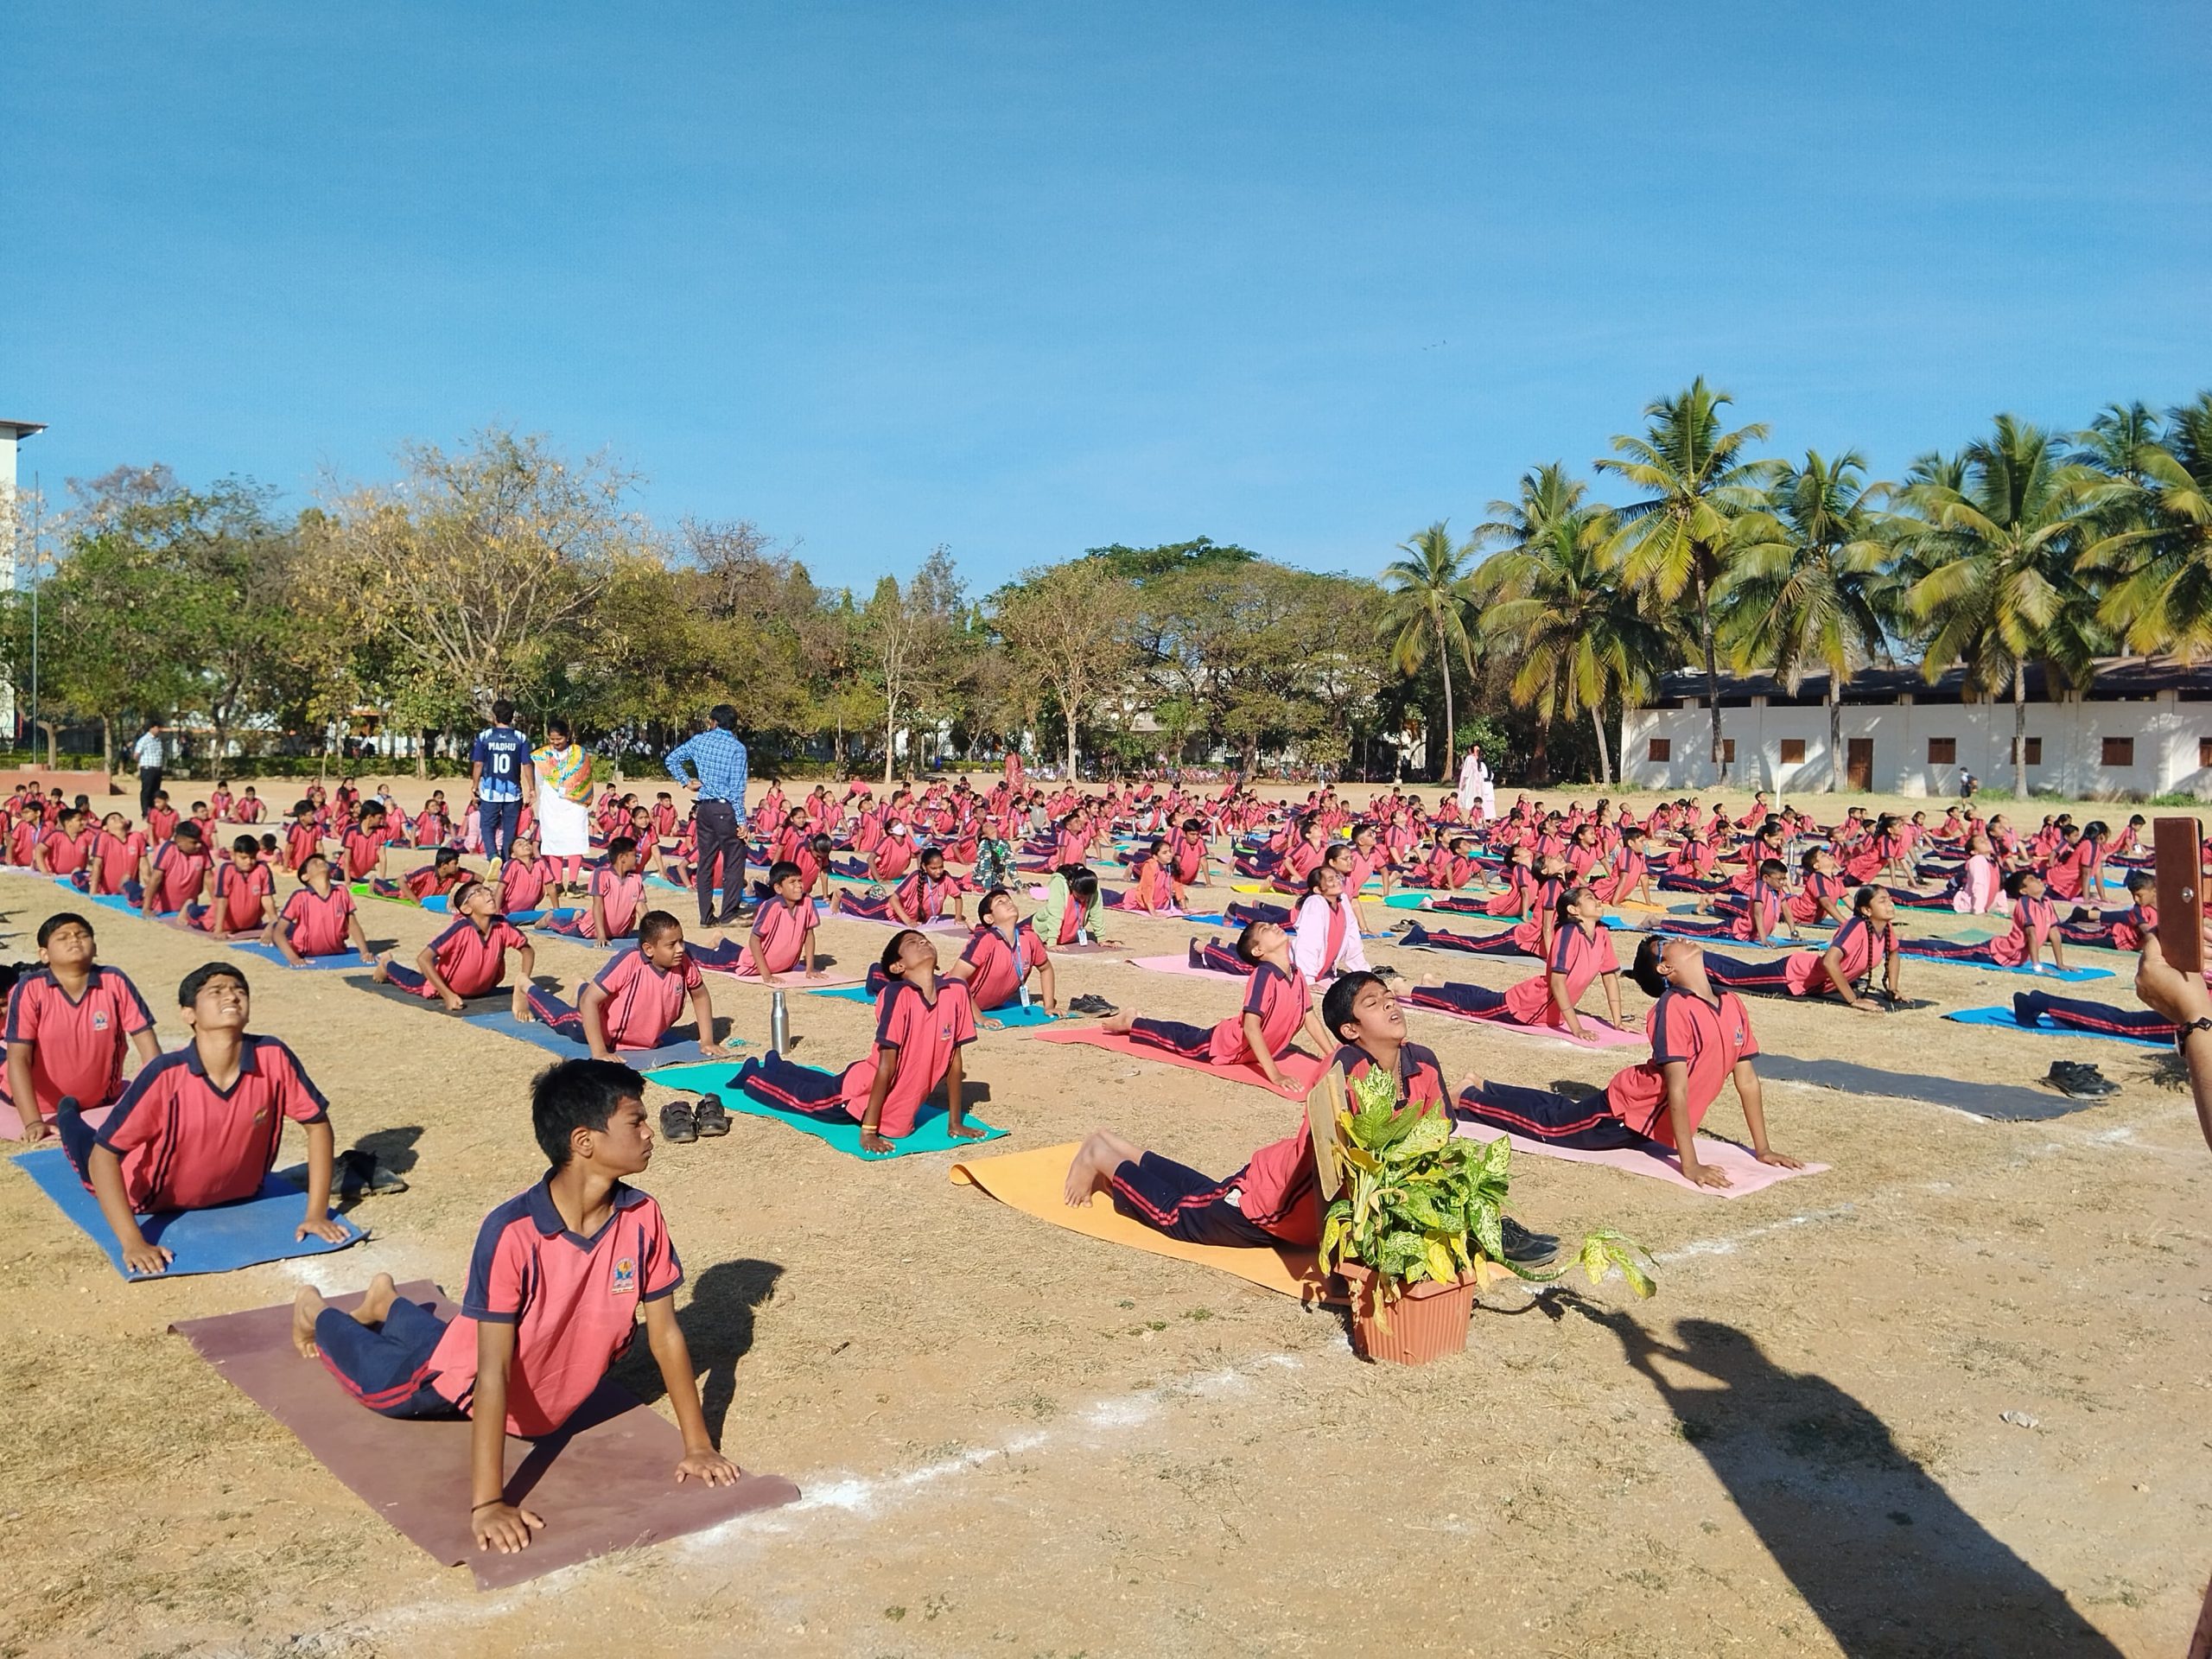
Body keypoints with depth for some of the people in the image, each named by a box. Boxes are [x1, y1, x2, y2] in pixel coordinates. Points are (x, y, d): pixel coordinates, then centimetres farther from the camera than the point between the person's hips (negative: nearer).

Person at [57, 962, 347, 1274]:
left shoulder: (273, 1057, -30)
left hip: (240, 1195, 3)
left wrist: (317, 1214, -21)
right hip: (155, 1202, -3)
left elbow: (318, 1123, -18)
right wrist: (133, 1243, -39)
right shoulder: (165, 1075, -35)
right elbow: (102, 1156, -32)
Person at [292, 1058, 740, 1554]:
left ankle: (387, 1305, 60)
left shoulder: (644, 1219, -27)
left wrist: (698, 1446, -18)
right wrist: (486, 1502, -41)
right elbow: (492, 1372, -39)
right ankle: (316, 1313, 51)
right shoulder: (512, 1234, -40)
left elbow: (665, 1334, -18)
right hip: (468, 1383, -4)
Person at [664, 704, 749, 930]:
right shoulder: (737, 748, -8)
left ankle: (706, 917, 11)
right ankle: (728, 914, 0)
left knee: (706, 863, 9)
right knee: (734, 862, 2)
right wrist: (741, 821, -10)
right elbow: (737, 787, -12)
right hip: (726, 809, -5)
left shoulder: (700, 740, 6)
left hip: (704, 808, 5)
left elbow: (672, 758, 11)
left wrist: (686, 781, 14)